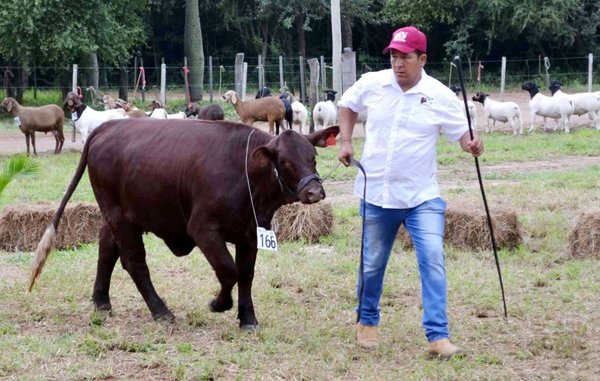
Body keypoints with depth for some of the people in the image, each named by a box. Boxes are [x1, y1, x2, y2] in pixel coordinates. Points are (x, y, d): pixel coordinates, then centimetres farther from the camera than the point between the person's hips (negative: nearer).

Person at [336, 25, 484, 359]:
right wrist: (345, 141, 4)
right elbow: (347, 105, 16)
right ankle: (367, 322, 38)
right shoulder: (371, 84, -3)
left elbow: (461, 133, -4)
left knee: (433, 260, -16)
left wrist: (472, 144, -27)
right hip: (375, 193, 2)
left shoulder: (440, 96, -10)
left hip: (422, 197, -2)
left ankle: (437, 337, -14)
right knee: (372, 264, 14)